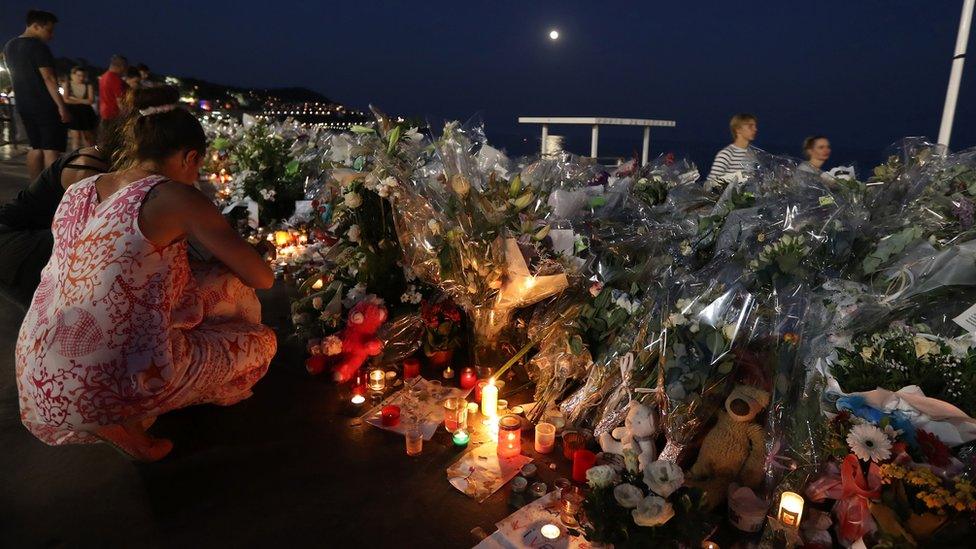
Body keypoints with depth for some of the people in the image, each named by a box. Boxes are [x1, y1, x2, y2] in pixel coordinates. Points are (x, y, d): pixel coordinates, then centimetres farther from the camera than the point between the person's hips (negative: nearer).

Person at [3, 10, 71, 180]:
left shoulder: (9, 46, 15)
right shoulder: (38, 46, -12)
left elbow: (19, 75, 21)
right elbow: (48, 78, -19)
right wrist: (62, 106, -20)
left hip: (25, 106, 8)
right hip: (46, 106, -8)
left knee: (36, 148, 13)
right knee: (51, 150, -8)